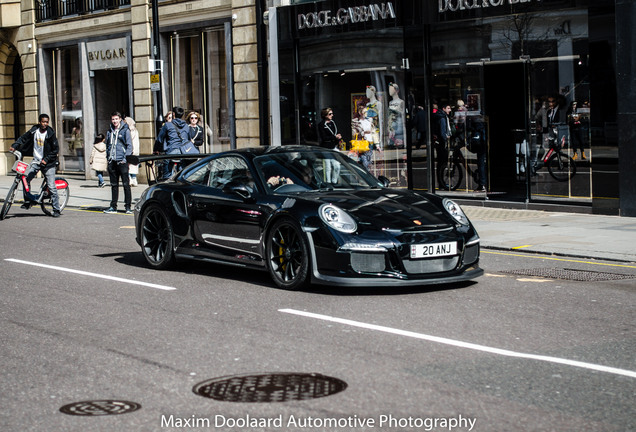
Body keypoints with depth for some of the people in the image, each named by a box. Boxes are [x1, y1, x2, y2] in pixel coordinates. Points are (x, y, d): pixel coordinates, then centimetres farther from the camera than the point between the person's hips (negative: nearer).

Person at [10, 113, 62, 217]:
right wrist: (15, 146, -6)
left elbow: (56, 149, -8)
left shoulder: (50, 134, -9)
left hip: (48, 163, -4)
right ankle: (28, 201, 12)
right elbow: (23, 138, 10)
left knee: (51, 187, -7)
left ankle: (56, 210, 0)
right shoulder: (33, 131, 1)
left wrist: (46, 159, -15)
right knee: (25, 179, -8)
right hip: (36, 161, 4)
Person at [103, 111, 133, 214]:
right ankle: (113, 207, 14)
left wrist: (125, 158, -12)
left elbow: (129, 146, -3)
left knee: (126, 184, -5)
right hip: (112, 162, 5)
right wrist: (108, 157, 12)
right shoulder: (110, 132, 15)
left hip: (122, 161, -5)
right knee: (114, 185, 10)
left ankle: (128, 206, -2)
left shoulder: (125, 131, 0)